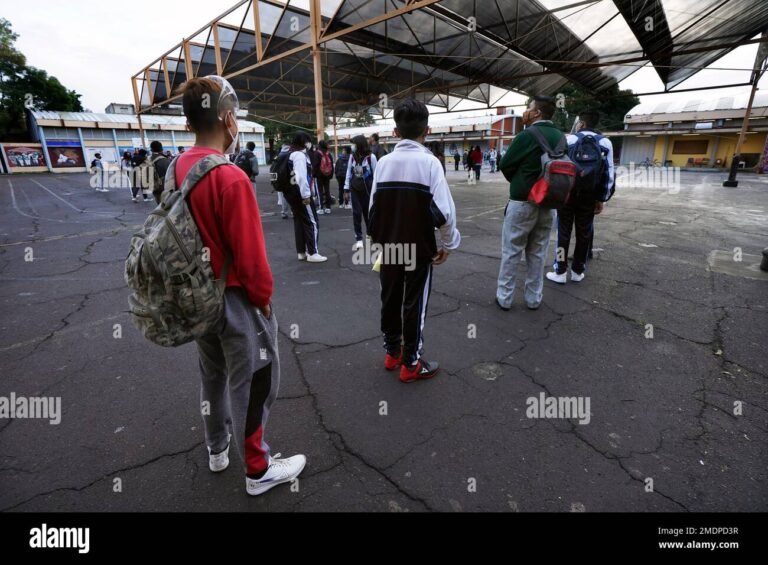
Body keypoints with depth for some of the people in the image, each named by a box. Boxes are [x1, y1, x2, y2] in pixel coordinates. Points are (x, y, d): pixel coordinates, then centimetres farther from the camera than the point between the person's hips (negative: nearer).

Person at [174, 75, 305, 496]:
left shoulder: (178, 170, 0)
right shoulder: (230, 177, -24)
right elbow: (250, 252, -23)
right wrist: (264, 296, -7)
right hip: (235, 297, -8)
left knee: (213, 374, 24)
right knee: (252, 383, 9)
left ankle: (217, 449, 46)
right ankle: (258, 470, 28)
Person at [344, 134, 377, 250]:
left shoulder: (371, 157, -10)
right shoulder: (352, 157, 3)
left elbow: (376, 174, -6)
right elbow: (349, 172, 8)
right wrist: (346, 187, 5)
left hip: (367, 189, -3)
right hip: (355, 189, 3)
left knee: (368, 212, 8)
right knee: (356, 213, 0)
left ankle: (370, 235, 27)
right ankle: (359, 239, 5)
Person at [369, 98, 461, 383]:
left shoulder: (384, 162, 0)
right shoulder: (430, 162, -11)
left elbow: (373, 207, 3)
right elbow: (444, 211, -16)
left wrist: (379, 239, 15)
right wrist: (448, 244, -1)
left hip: (388, 247, 4)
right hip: (419, 249, -4)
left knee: (390, 300, 16)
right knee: (414, 305, 7)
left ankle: (392, 353, 32)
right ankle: (411, 364, 17)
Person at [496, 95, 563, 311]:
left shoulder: (528, 135, -13)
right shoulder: (559, 137, 6)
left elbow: (505, 165, -4)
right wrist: (544, 184, 13)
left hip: (523, 201, -6)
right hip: (548, 202, 6)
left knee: (511, 252, 4)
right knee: (537, 253, 12)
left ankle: (504, 297, 10)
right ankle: (534, 299, 18)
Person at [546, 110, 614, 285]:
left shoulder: (569, 139, -2)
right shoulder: (606, 143, 3)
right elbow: (609, 174, 2)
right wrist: (602, 199, 8)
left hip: (567, 194, -2)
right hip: (589, 197, 2)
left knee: (563, 232, 4)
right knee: (584, 233, 10)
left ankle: (560, 272, 6)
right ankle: (577, 271, 18)